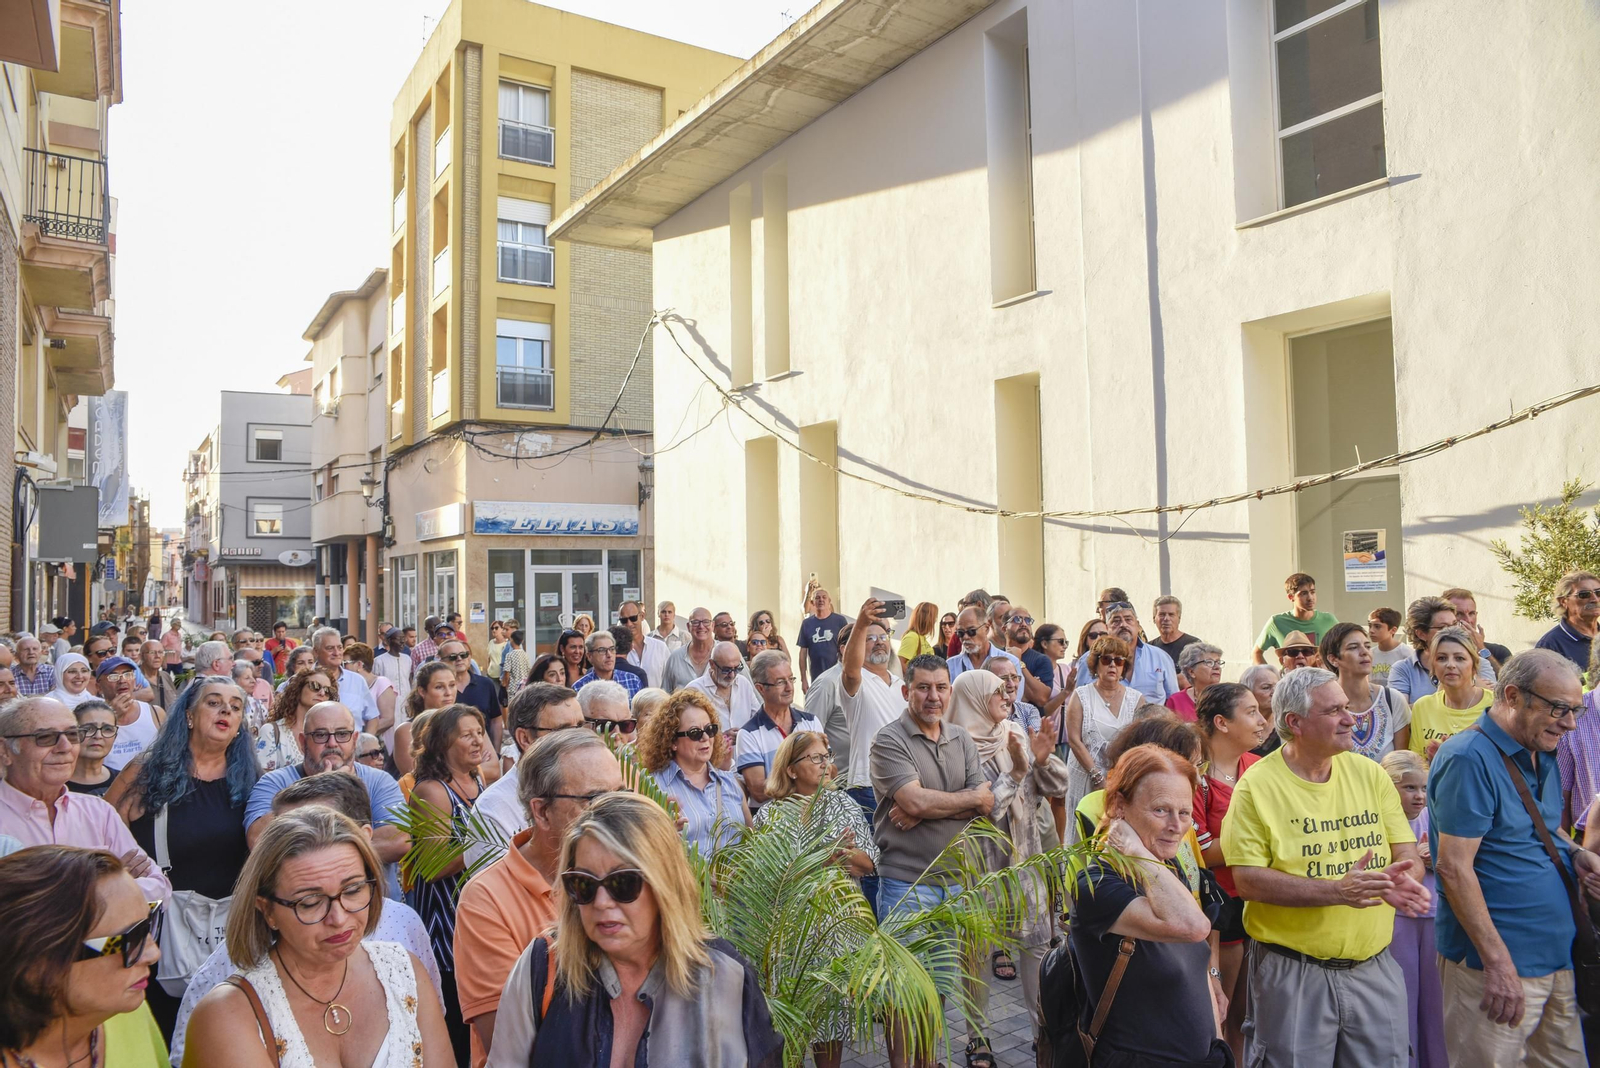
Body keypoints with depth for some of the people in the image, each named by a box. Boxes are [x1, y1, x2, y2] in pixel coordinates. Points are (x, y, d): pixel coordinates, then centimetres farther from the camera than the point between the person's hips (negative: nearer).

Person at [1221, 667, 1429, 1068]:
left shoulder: (1369, 774, 3)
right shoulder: (1257, 785, -12)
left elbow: (1408, 855, 5)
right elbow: (1248, 880, -16)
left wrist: (1403, 878, -19)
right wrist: (1337, 890, -25)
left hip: (1374, 968, 4)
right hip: (1291, 973, -4)